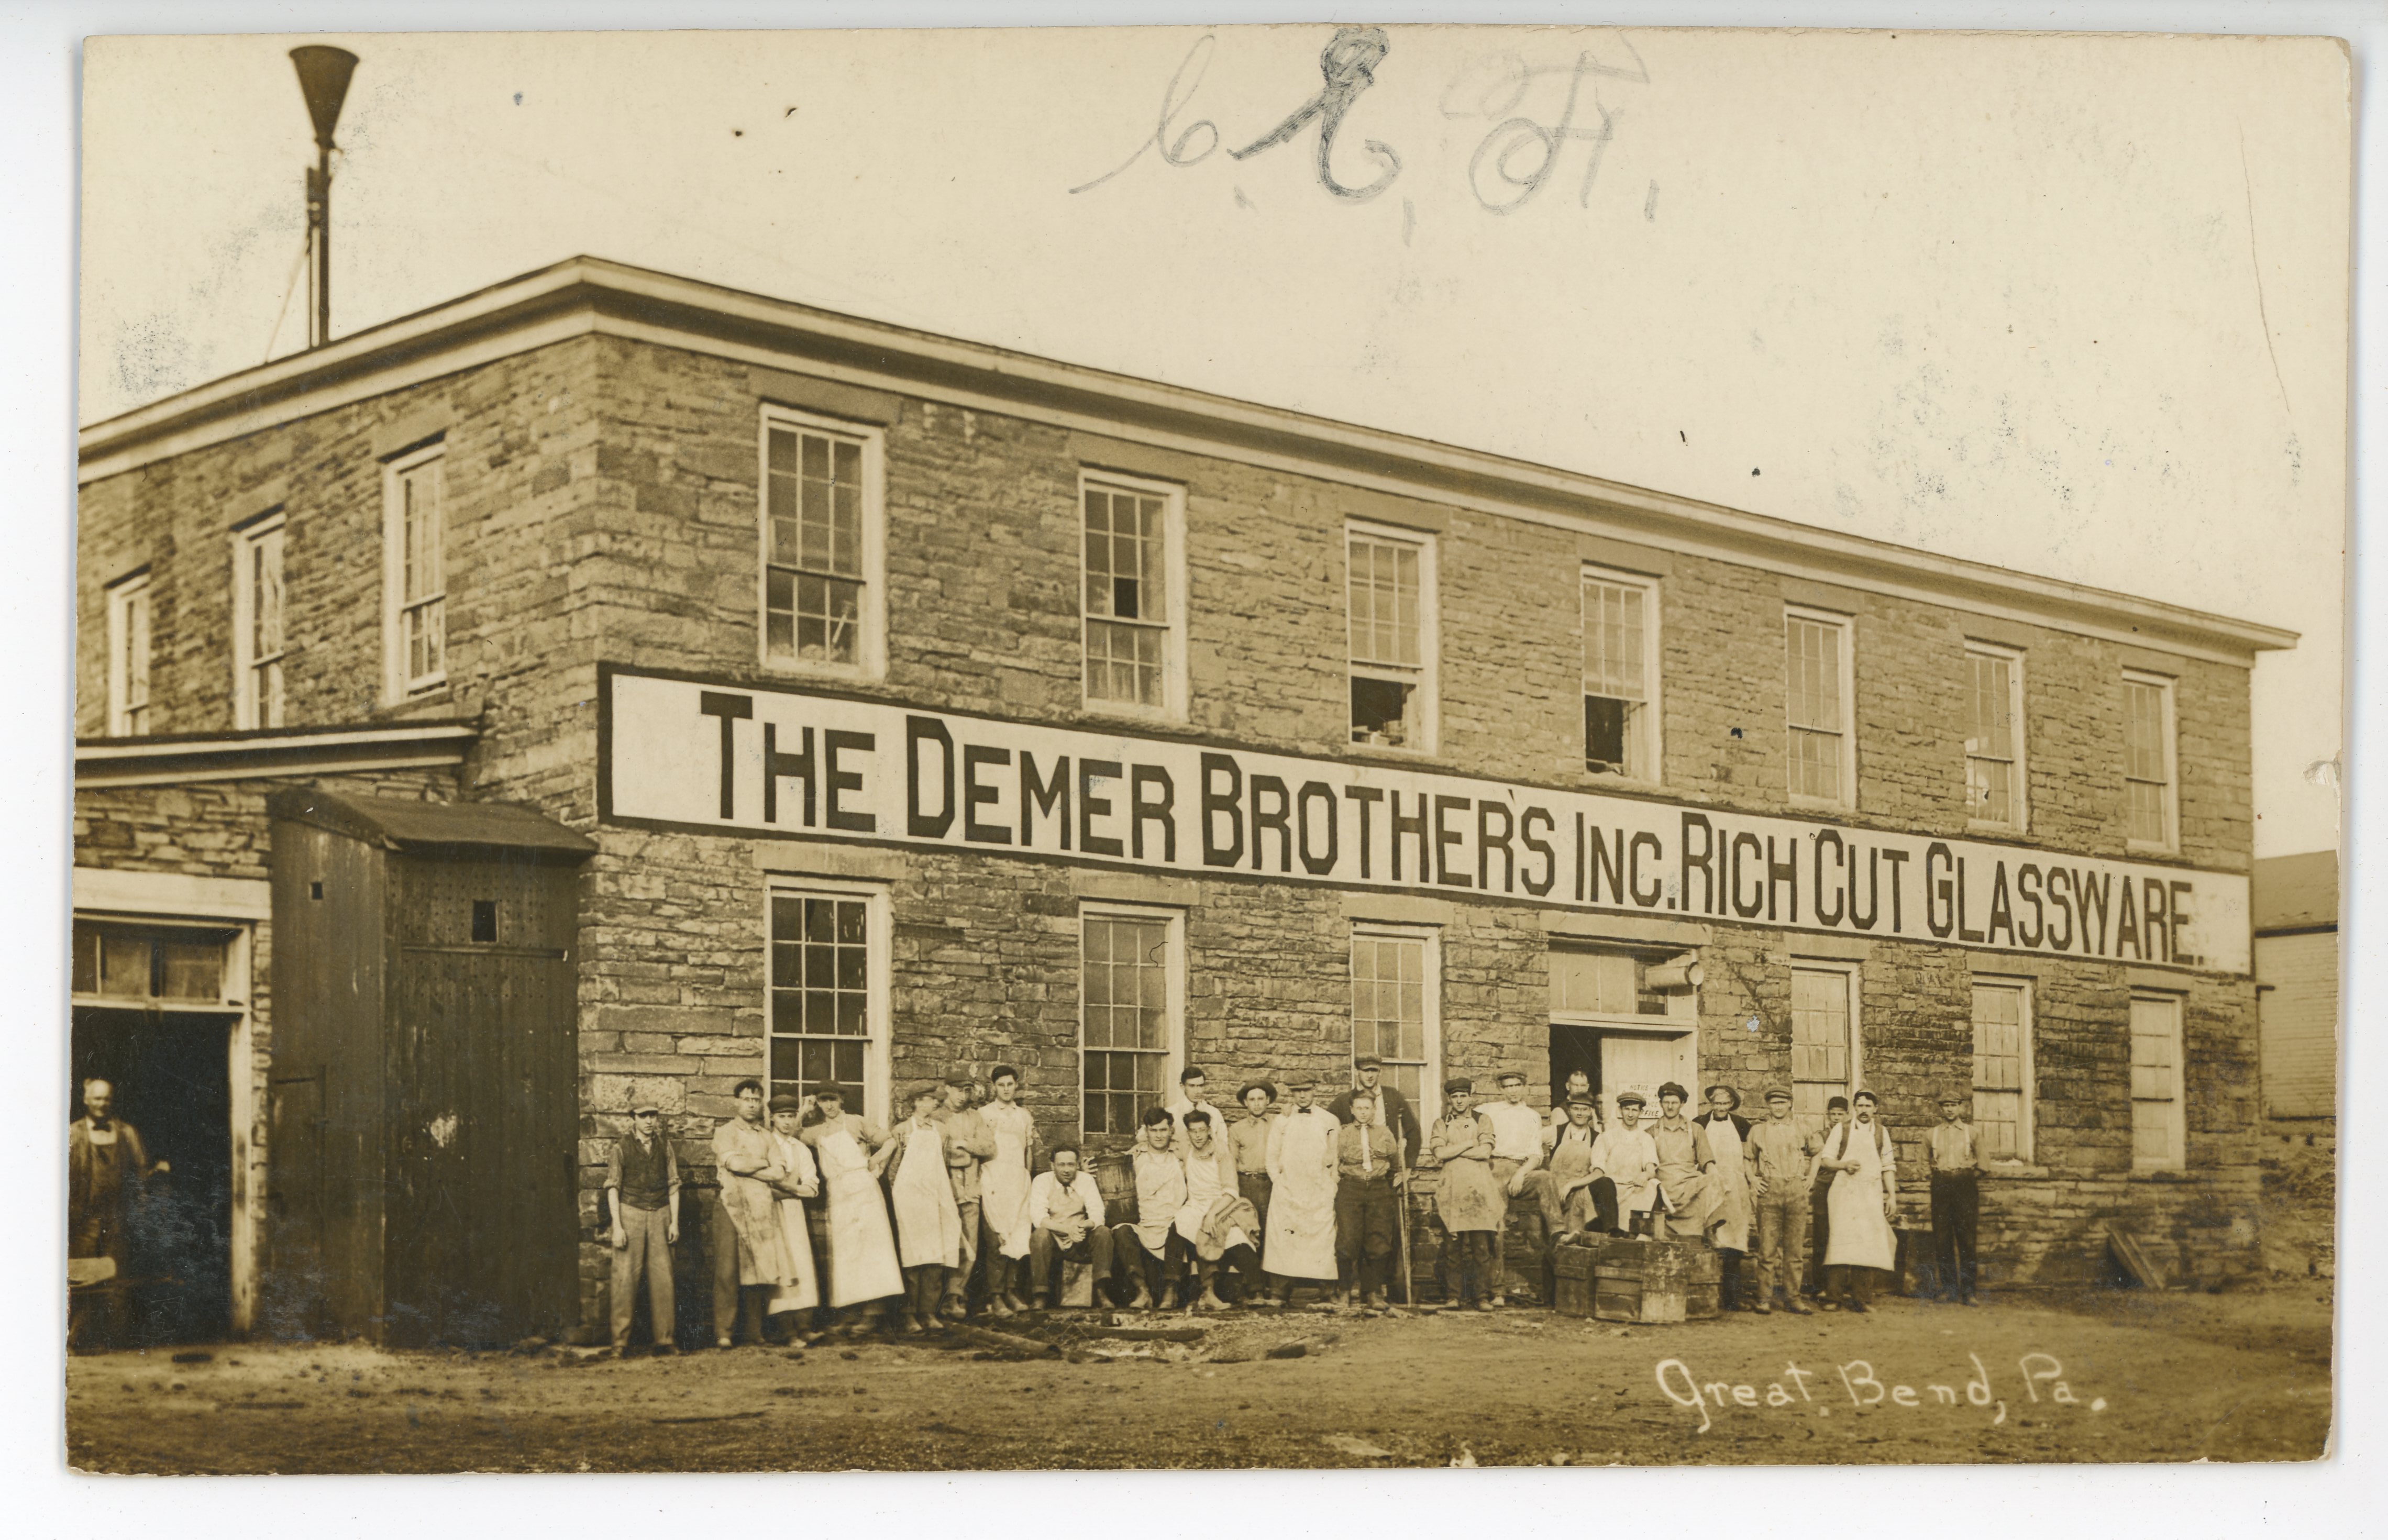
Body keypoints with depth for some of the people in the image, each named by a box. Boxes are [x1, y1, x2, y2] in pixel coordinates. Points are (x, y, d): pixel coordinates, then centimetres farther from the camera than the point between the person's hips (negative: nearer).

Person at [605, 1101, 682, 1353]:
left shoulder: (665, 1147, 11)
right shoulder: (621, 1148, 3)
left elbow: (673, 1185, 11)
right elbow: (613, 1188, 1)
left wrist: (674, 1222, 4)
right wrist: (617, 1226, -7)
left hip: (660, 1215, 2)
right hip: (630, 1214, -2)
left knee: (662, 1278, -1)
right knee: (626, 1277, -6)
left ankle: (664, 1339, 5)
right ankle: (621, 1340, -1)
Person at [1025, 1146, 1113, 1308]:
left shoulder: (1086, 1180, 0)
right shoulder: (1042, 1181, -6)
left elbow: (1097, 1215, -9)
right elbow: (1038, 1217, -18)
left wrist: (1084, 1226, -34)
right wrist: (1067, 1229, -34)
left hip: (1081, 1243, 2)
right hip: (1053, 1242, -2)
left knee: (1103, 1233, -23)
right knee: (1040, 1234, -33)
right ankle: (1040, 1299, -31)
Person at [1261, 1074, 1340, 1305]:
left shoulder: (1330, 1121, 10)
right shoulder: (1281, 1122, 14)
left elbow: (1336, 1158, 9)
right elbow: (1272, 1157, 14)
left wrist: (1333, 1188, 1)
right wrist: (1280, 1183, 2)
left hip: (1320, 1194, -1)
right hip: (1287, 1194, 1)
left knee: (1322, 1241, -8)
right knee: (1285, 1242, -7)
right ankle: (1284, 1294, -6)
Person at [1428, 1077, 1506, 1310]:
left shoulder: (1482, 1122, 13)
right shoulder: (1441, 1124, 15)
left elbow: (1485, 1152, -3)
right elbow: (1439, 1153, -2)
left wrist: (1452, 1151, -1)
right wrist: (1471, 1143, -2)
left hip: (1479, 1188, 0)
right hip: (1453, 1189, 0)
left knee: (1481, 1245, -7)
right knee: (1457, 1246, -4)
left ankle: (1481, 1295, -2)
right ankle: (1460, 1296, 0)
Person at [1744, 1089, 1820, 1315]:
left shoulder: (1802, 1132, 13)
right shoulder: (1757, 1132, 11)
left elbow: (1818, 1151, 27)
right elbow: (1749, 1159, 21)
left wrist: (1811, 1177, 17)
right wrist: (1753, 1180, 6)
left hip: (1797, 1192, 1)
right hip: (1769, 1193, -1)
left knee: (1794, 1249, 0)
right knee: (1767, 1249, -7)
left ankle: (1793, 1298, 6)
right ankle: (1765, 1298, -4)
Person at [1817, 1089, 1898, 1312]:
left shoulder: (1882, 1133, 13)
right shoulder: (1841, 1131, 7)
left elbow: (1888, 1167, 13)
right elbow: (1825, 1160, 7)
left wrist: (1892, 1196, 6)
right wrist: (1844, 1164, -12)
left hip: (1872, 1193, 2)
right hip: (1845, 1191, -2)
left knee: (1869, 1242, -4)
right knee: (1842, 1240, -11)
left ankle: (1861, 1297, 0)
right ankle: (1835, 1295, -9)